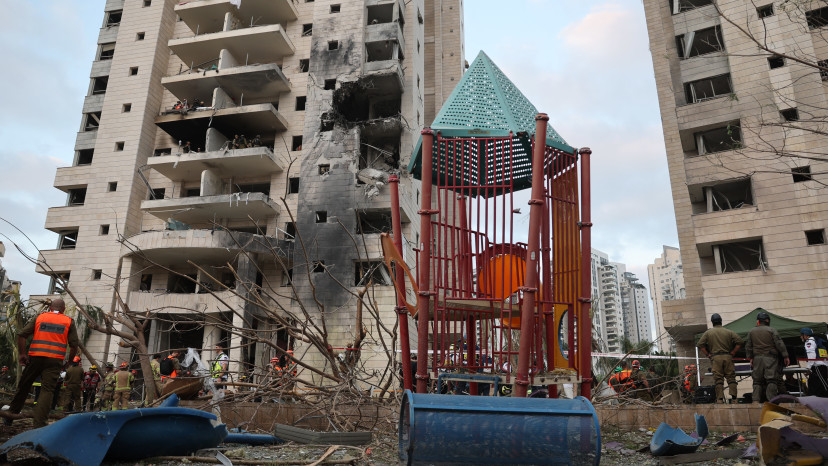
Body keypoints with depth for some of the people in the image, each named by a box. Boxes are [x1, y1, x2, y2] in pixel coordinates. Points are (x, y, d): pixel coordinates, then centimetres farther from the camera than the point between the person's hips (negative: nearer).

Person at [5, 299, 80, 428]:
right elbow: (74, 344, 2)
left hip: (35, 357, 2)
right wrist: (69, 362, 12)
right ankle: (39, 424, -11)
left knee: (23, 387, 18)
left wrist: (22, 354, 5)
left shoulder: (39, 318, 11)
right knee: (47, 390, -4)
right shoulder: (69, 321, 7)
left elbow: (21, 335, 1)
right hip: (55, 360, -2)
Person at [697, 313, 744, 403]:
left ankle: (720, 399, -5)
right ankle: (734, 397, -2)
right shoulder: (729, 332, 9)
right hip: (728, 357, 1)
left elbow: (700, 344, 2)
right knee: (731, 378, 6)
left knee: (718, 380, -1)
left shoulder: (708, 332, 7)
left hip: (716, 358, -1)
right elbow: (740, 342, 1)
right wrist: (732, 353, 5)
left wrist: (708, 354, 8)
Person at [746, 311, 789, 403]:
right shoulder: (772, 330, -2)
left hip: (757, 358, 3)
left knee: (757, 380, 5)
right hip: (770, 358, -3)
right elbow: (779, 344, -5)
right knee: (771, 380, -2)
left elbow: (748, 347, 10)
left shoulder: (751, 332, 9)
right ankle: (771, 400, -6)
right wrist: (785, 356, 1)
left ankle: (756, 400, -1)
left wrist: (750, 358, 17)